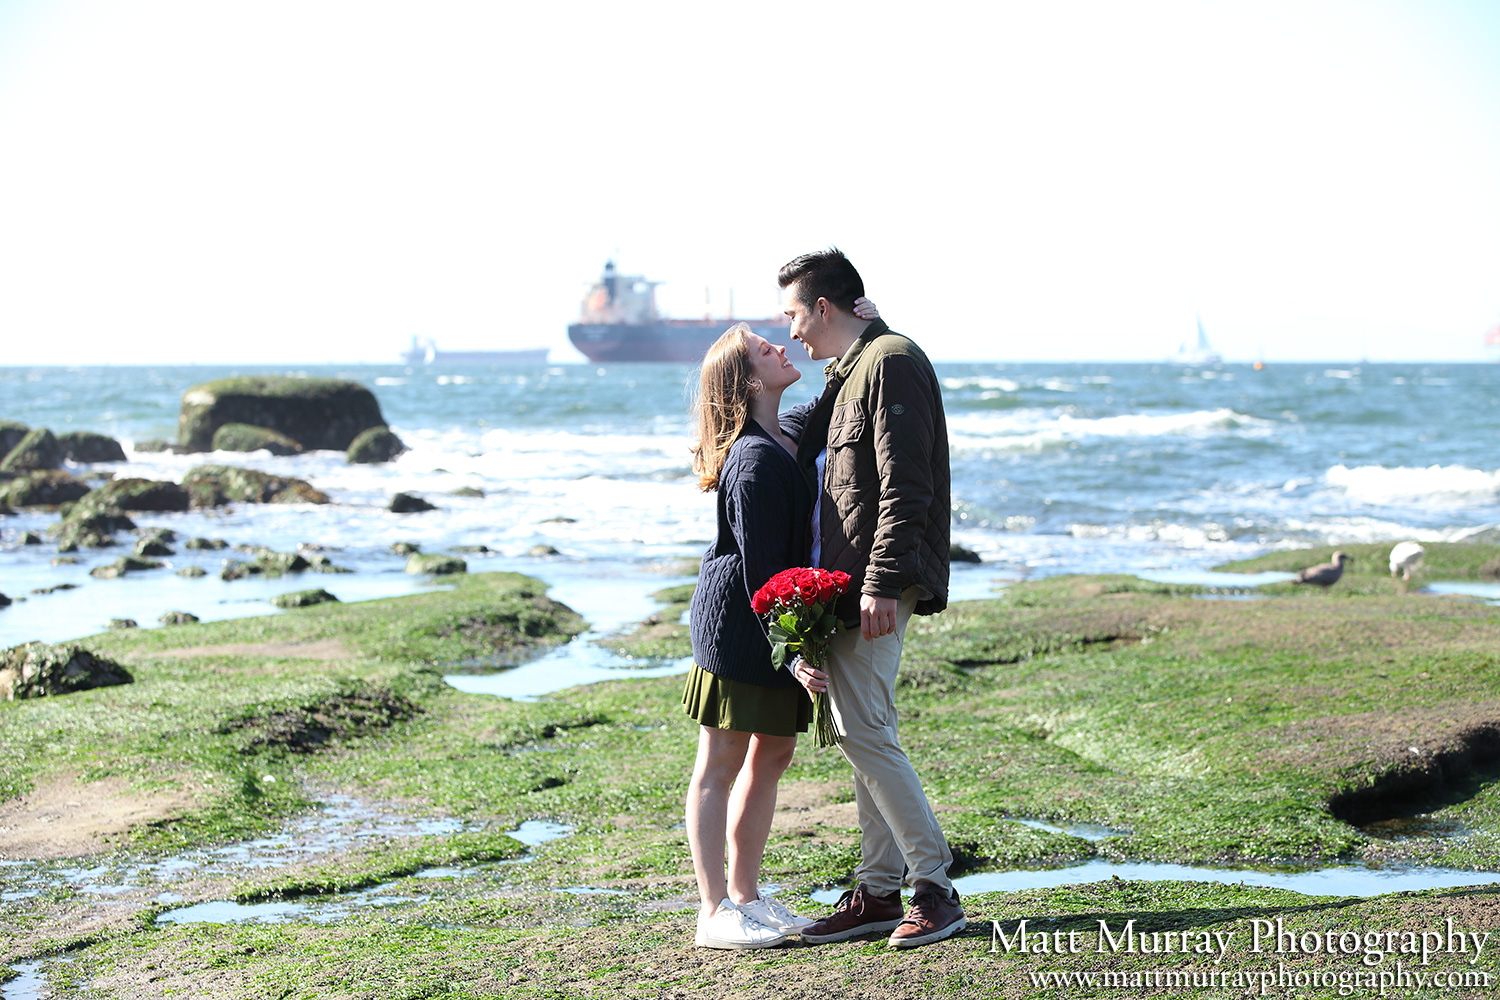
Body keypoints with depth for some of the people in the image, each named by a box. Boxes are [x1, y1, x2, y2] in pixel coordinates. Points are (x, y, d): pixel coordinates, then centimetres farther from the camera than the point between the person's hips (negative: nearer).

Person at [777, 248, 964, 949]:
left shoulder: (890, 362, -11)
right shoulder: (849, 372, 20)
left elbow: (905, 487, -19)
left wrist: (882, 584, -24)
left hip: (876, 583, -10)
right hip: (847, 581, 10)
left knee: (864, 731, -11)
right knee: (860, 732, 10)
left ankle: (934, 887, -5)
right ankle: (877, 891, 15)